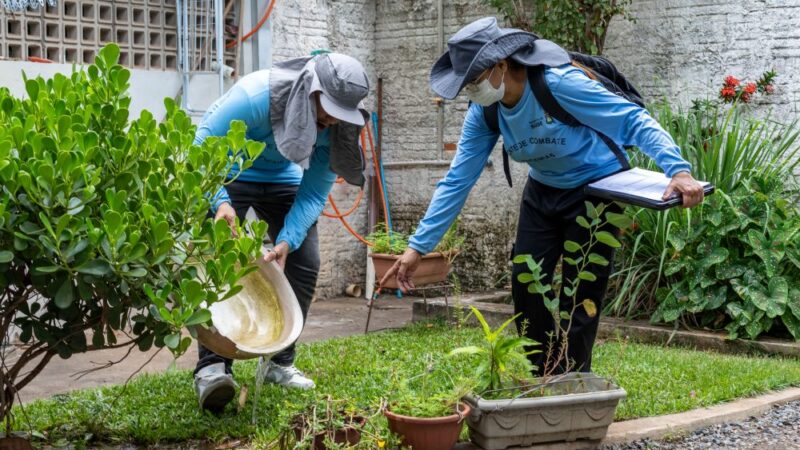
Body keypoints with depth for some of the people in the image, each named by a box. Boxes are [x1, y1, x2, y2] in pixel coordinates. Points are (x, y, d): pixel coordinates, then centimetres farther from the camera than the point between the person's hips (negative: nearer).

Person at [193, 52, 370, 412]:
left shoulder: (337, 126, -20)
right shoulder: (255, 95, -35)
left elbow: (314, 193, -15)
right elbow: (204, 144, -29)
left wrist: (286, 242, -29)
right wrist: (220, 202, -43)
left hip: (282, 180, 5)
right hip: (229, 174, -5)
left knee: (304, 264, -4)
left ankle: (280, 362, 9)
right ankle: (212, 367, -24)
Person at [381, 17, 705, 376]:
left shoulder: (559, 84, -31)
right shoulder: (484, 112, -12)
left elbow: (635, 120, -28)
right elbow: (457, 180, -8)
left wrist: (678, 169, -43)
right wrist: (418, 246, -11)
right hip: (543, 191, 6)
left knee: (579, 295, -6)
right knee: (526, 284, 1)